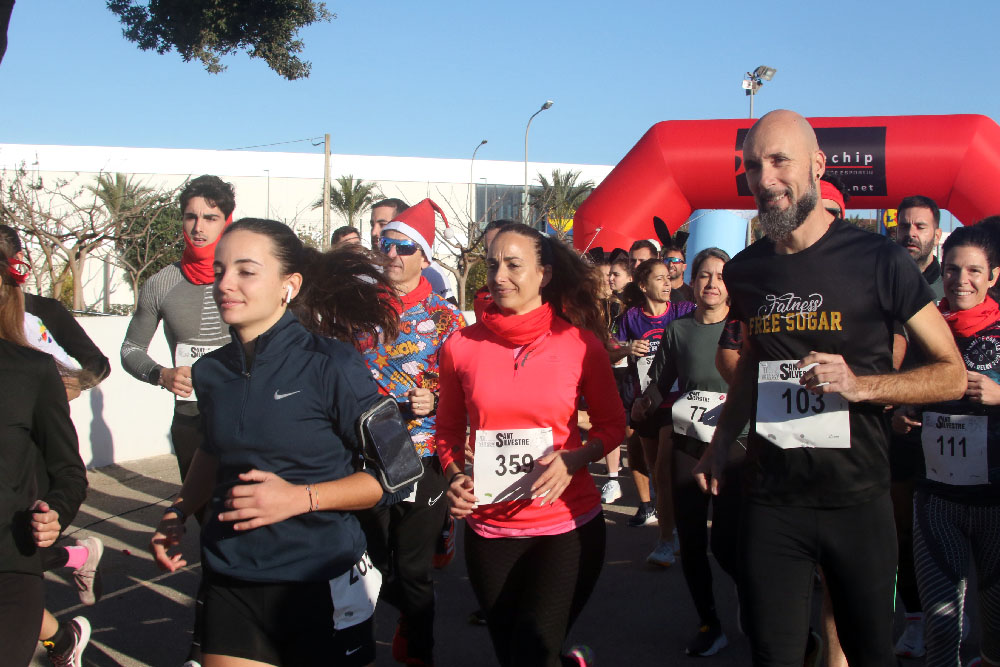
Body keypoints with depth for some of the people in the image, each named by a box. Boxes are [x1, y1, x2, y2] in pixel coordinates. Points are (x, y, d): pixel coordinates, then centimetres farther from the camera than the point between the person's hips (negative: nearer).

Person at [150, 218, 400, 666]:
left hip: (320, 584, -4)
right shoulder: (210, 372, 3)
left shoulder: (330, 365, -13)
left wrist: (301, 498, -20)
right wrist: (177, 514, 9)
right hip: (230, 587, 4)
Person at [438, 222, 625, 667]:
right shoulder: (462, 346, -2)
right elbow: (449, 431, 10)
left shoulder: (580, 342, -6)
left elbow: (613, 425, 3)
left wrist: (572, 460, -14)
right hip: (489, 530, 3)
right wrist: (455, 477, -8)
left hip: (567, 525, -2)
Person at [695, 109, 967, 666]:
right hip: (771, 500, 3)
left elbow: (952, 374, -4)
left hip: (858, 499, -2)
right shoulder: (745, 271, 4)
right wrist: (720, 445, 13)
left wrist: (858, 384, -19)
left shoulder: (877, 260, -8)